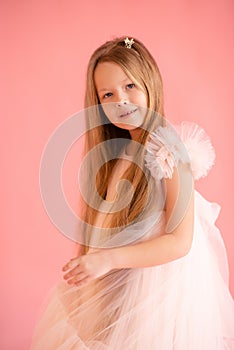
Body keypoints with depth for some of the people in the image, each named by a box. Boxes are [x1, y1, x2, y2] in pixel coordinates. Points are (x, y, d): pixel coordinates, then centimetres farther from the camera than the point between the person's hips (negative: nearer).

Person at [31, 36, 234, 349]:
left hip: (160, 282, -6)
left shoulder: (170, 151, -20)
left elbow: (180, 242, -21)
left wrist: (108, 258, -26)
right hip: (121, 281, 7)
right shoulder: (118, 151, 1)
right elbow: (112, 224, 4)